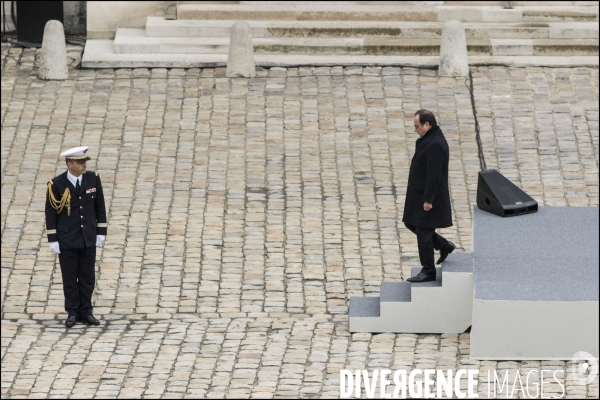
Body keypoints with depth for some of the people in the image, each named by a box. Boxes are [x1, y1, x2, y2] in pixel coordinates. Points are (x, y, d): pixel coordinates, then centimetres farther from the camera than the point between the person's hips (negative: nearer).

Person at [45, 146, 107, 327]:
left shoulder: (93, 179, -1)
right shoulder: (56, 184, -11)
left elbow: (100, 207, 6)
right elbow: (50, 213, -6)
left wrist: (101, 232, 4)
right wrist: (53, 240, -7)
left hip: (89, 239, 3)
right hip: (67, 241, -3)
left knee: (87, 278, 7)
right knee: (70, 279, 5)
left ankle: (86, 312, 16)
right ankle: (72, 312, 15)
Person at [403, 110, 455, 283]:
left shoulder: (435, 145, -24)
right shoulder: (427, 139, 9)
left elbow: (434, 175, -26)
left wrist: (428, 199, -24)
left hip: (428, 197, -11)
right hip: (419, 194, 11)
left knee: (423, 232, -2)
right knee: (411, 223, 19)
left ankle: (428, 271, 9)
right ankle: (444, 245, 28)